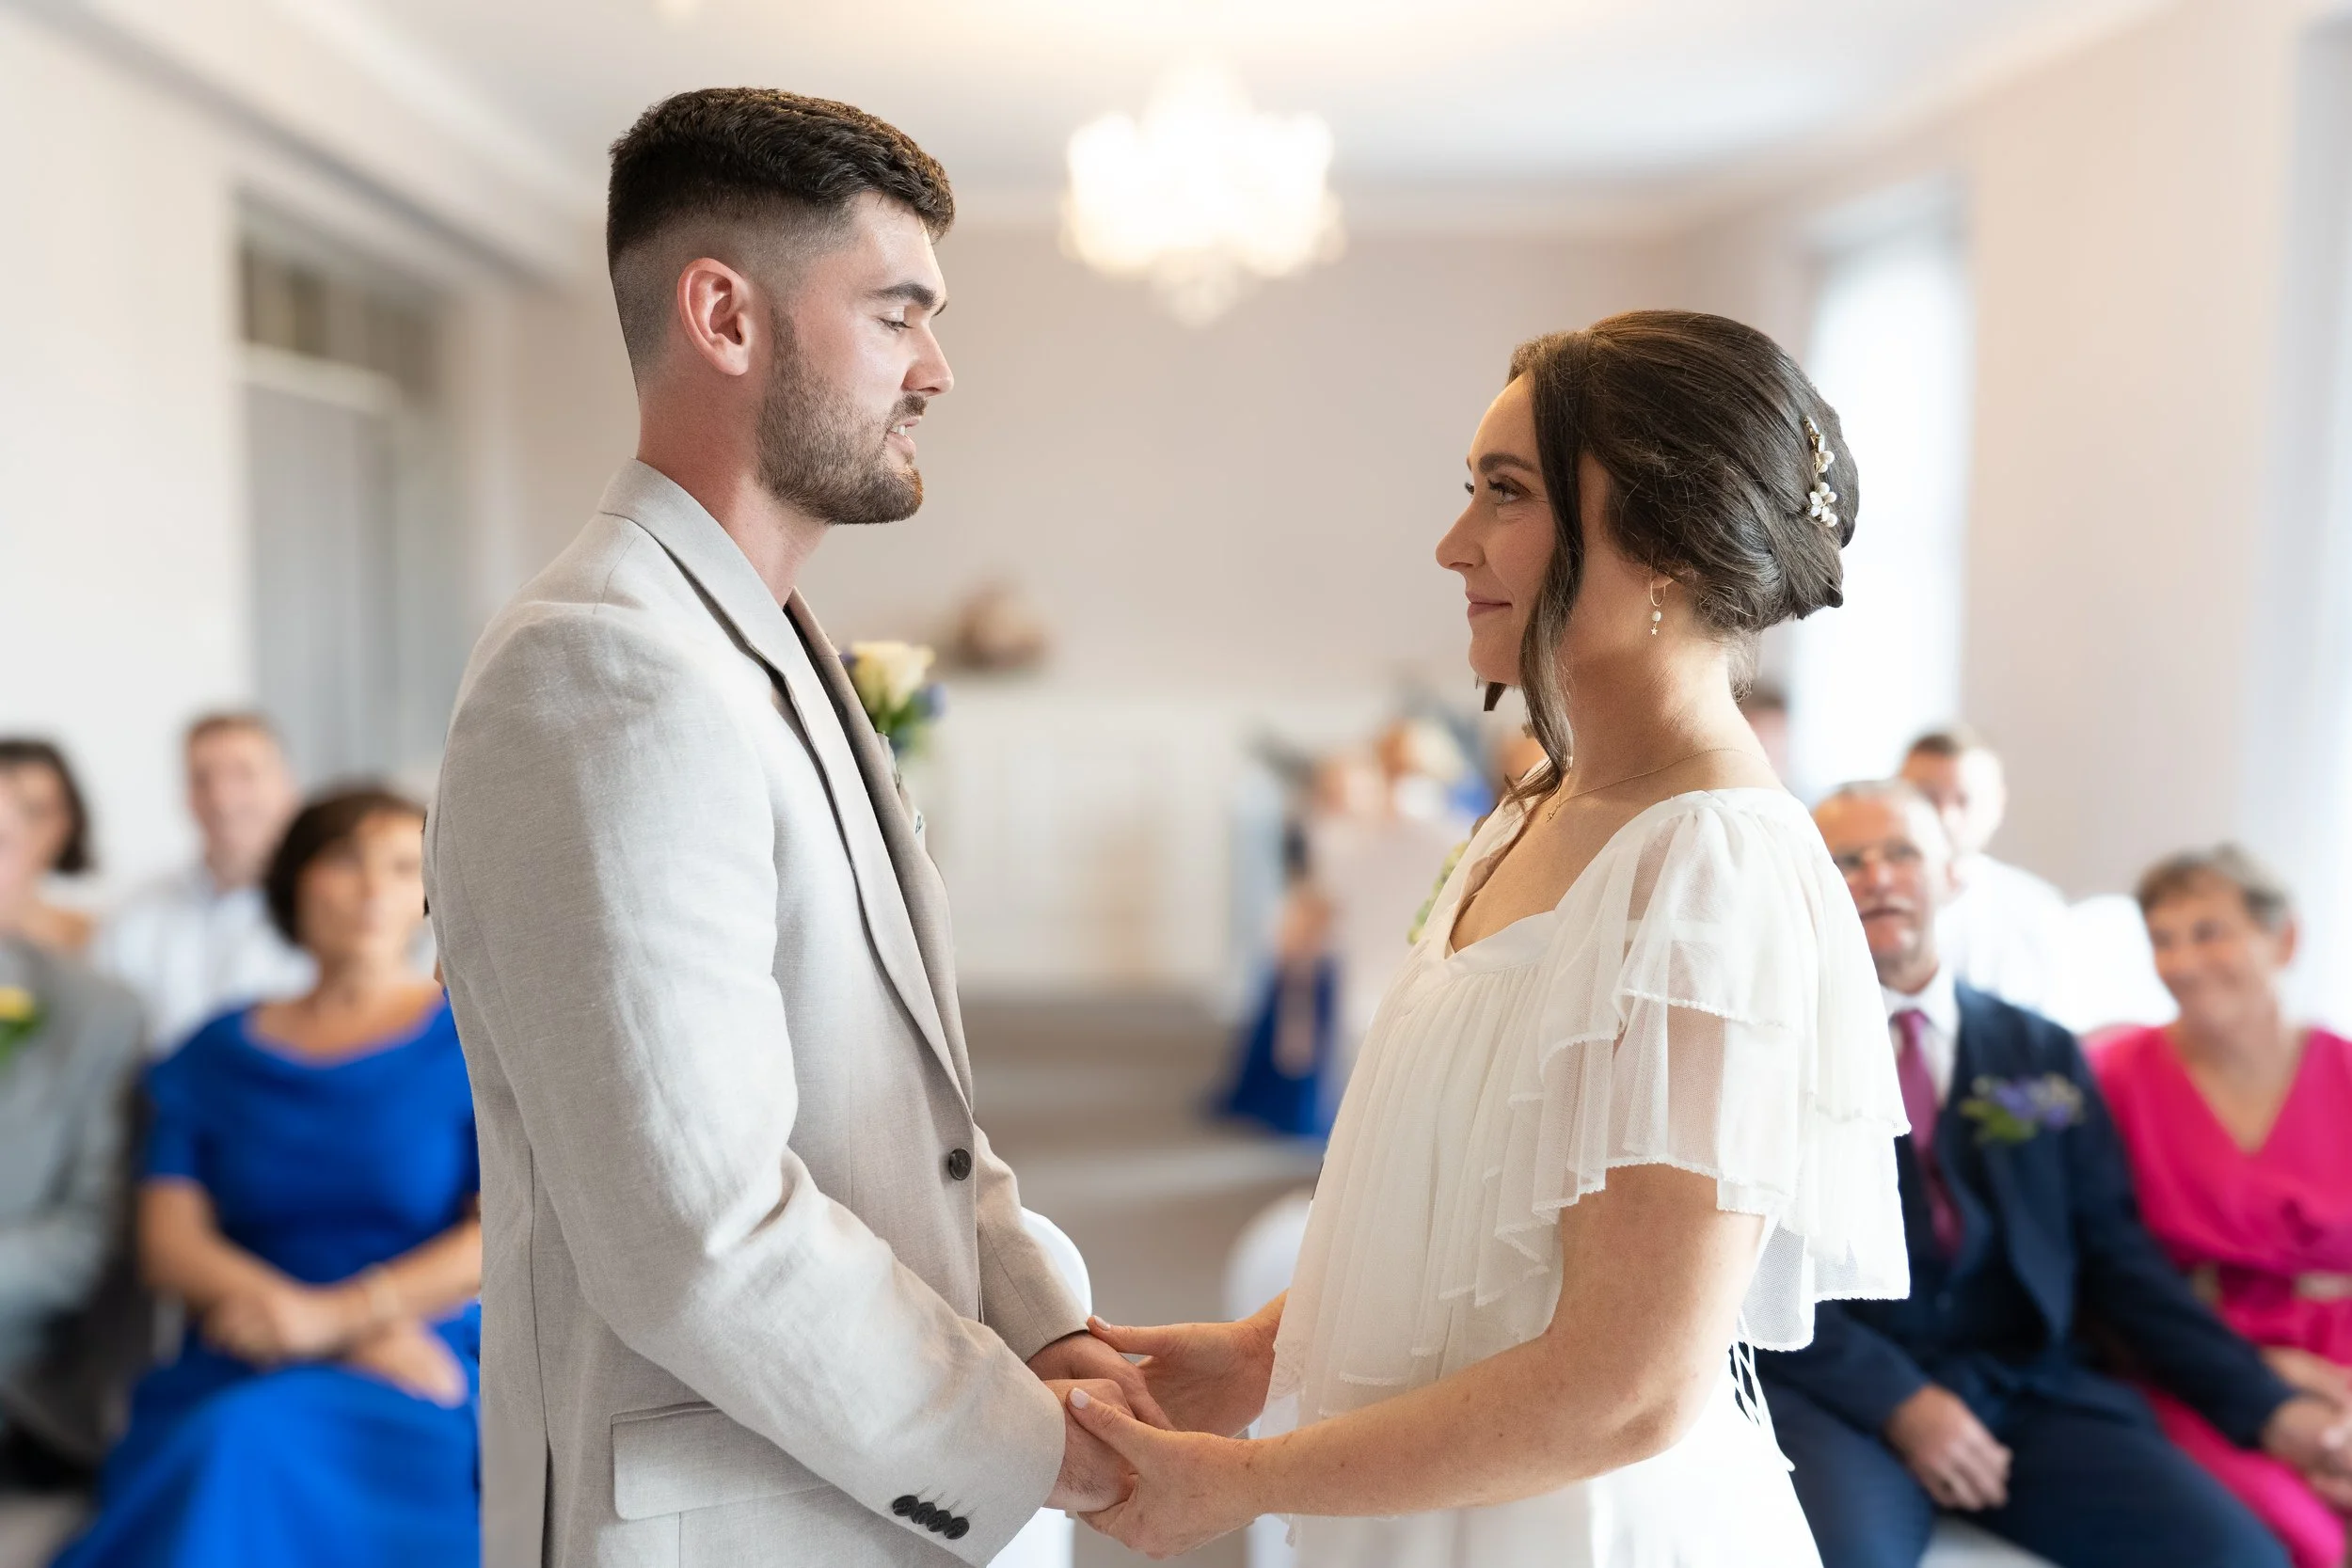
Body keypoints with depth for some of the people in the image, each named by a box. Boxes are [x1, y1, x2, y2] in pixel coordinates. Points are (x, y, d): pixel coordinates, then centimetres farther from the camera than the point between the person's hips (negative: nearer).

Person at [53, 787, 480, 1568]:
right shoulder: (217, 1055, 16)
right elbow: (168, 1240, 5)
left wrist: (338, 1313, -14)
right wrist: (371, 1334, -11)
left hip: (428, 1381, -2)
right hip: (231, 1381, 3)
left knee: (247, 1447, -33)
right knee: (226, 1451, -32)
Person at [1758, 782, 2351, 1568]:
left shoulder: (2044, 1053, 14)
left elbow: (2115, 1252, 12)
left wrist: (2266, 1405, 1)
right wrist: (1899, 1401, -15)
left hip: (2030, 1384, 4)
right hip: (1842, 1393, -4)